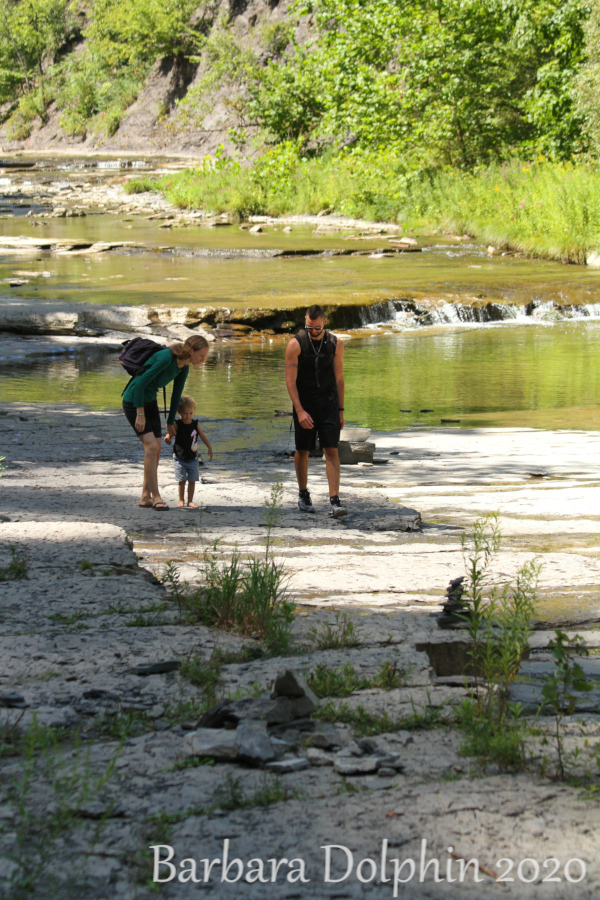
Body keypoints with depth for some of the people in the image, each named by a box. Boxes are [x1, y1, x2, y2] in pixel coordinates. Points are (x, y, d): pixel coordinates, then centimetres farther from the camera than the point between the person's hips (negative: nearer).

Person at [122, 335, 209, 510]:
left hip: (150, 402, 8)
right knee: (151, 446, -17)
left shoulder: (184, 368, -1)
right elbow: (140, 384, -27)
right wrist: (140, 415, -24)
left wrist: (170, 422, 22)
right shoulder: (165, 358, -28)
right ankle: (156, 497, -13)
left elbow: (176, 395, 13)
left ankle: (145, 496, 11)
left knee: (156, 450, 4)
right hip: (133, 402, -8)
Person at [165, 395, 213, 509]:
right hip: (179, 458, -3)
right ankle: (181, 500, 13)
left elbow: (202, 436, 11)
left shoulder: (195, 424, 0)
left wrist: (209, 448, 11)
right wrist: (167, 439, -41)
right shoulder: (177, 424, -10)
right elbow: (170, 434, -18)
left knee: (192, 480, 4)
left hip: (192, 458, 3)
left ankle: (190, 501, 14)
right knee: (181, 480, -1)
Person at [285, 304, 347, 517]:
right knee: (303, 451, 8)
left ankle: (334, 501, -15)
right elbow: (290, 381, -11)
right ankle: (303, 495, 30)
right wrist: (300, 411, -19)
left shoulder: (335, 344, -1)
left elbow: (339, 378, 8)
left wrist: (340, 410, 9)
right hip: (304, 404, -1)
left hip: (328, 403, 1)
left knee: (331, 451, -9)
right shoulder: (295, 345, -10)